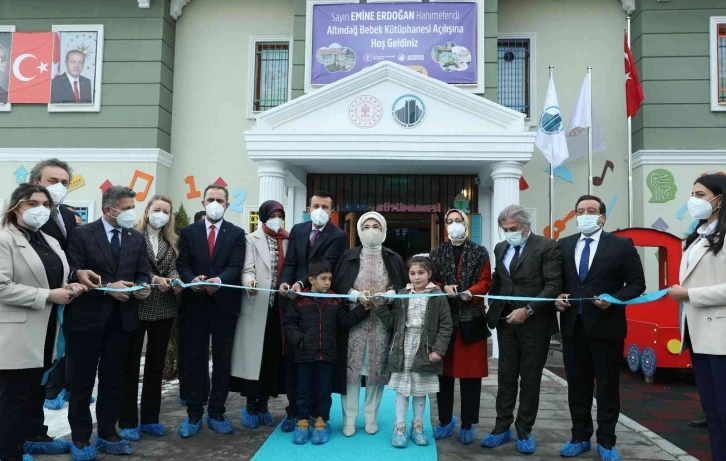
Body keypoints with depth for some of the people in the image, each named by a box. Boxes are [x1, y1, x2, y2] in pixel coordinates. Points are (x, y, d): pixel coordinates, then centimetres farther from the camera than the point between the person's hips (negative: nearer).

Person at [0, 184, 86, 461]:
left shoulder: (51, 242, 16)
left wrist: (68, 289, 3)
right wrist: (48, 296, -20)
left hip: (45, 333, 8)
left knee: (38, 393, 18)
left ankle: (36, 437, 31)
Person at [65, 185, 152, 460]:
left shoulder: (137, 238, 8)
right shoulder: (82, 234, -6)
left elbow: (142, 273, 7)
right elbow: (74, 275, -12)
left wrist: (143, 286, -15)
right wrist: (108, 288, -21)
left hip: (121, 319, 4)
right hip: (87, 318, -4)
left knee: (112, 380, 14)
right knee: (83, 381, 7)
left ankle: (107, 435, 26)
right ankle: (80, 439, 21)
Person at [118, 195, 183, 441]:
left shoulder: (171, 241, 11)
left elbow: (173, 268, 3)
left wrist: (176, 282, -17)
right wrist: (153, 279, -23)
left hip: (163, 309, 5)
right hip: (137, 306, -5)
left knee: (156, 364, 12)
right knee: (131, 364, 4)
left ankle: (150, 418, 23)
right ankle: (128, 421, 13)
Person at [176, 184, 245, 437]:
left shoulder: (236, 233, 4)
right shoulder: (188, 232, 7)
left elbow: (236, 266, -8)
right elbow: (182, 265, 1)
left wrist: (220, 280, -28)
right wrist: (192, 280, -21)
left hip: (224, 304, 0)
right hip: (195, 303, 0)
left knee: (222, 361, 7)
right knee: (195, 360, 6)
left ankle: (216, 413, 19)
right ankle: (194, 414, 17)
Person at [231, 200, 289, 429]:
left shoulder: (288, 241, 12)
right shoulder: (252, 239, 4)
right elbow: (247, 269, -7)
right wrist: (250, 282, -28)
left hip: (279, 306, 3)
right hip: (256, 307, -3)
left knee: (273, 356, 6)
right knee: (253, 355, -2)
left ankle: (263, 405, 18)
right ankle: (250, 406, 10)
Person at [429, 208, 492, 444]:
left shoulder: (480, 253, 5)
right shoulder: (436, 253, 11)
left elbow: (485, 282, 0)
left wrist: (469, 293, -18)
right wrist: (443, 288, -11)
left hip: (471, 319, -1)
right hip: (443, 318, 2)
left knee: (470, 373, 2)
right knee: (444, 371, 6)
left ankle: (468, 425, 12)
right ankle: (445, 421, 19)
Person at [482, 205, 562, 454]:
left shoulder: (546, 246, -8)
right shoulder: (500, 248, 10)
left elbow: (554, 285, -14)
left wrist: (528, 310, -21)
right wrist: (493, 307, 4)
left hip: (535, 323, -4)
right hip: (506, 321, 5)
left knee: (530, 378, 6)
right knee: (506, 376, 9)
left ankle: (524, 431, 18)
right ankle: (502, 428, 18)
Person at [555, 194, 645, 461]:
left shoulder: (622, 245, -2)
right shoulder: (564, 245, 8)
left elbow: (637, 283, -3)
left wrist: (614, 299, -18)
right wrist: (558, 298, -7)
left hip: (606, 325, -3)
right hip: (572, 325, 4)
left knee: (607, 386, 7)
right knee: (577, 385, 11)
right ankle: (580, 437, 25)